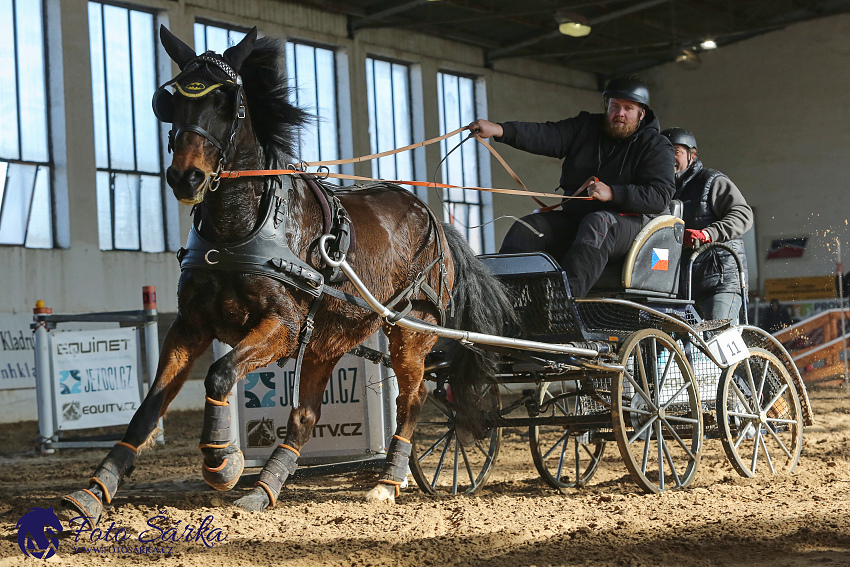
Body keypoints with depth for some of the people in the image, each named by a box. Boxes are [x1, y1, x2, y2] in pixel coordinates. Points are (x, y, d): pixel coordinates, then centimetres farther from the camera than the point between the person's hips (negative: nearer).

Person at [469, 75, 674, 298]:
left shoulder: (656, 147, 3)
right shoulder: (585, 127, 15)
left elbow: (660, 196, -9)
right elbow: (547, 136, 0)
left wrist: (612, 193, -22)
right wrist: (499, 130, -17)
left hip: (627, 223, -5)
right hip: (573, 217, 5)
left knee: (597, 223, -37)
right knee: (525, 228, -16)